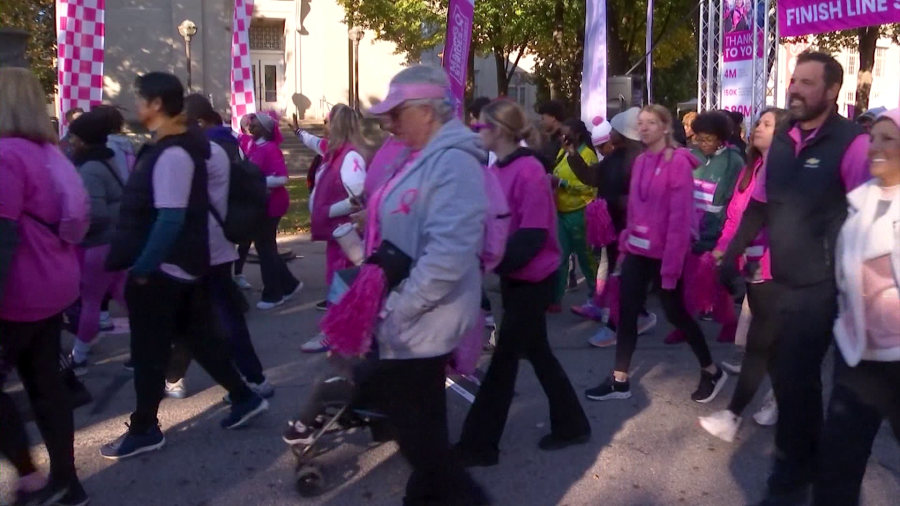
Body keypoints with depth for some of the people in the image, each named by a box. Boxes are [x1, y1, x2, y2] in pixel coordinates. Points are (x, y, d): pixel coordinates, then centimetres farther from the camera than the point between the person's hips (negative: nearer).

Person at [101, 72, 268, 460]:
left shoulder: (172, 154, -20)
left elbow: (170, 219, -25)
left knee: (148, 350, 2)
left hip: (161, 270, -10)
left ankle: (144, 430, 15)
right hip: (185, 265, 10)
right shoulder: (179, 147, 11)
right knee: (197, 335, 16)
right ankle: (243, 397, 23)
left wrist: (141, 267, -20)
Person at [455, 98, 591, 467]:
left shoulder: (528, 171, -19)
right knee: (536, 352, 17)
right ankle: (571, 425, 32)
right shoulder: (501, 169, 7)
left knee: (504, 358, 0)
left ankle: (478, 445, 11)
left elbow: (532, 235, -24)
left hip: (533, 280, -9)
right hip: (515, 277, 9)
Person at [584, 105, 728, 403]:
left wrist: (671, 264, -20)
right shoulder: (640, 161, 8)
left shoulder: (678, 163, -15)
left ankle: (712, 372, 25)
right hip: (637, 250, 7)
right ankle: (619, 380, 16)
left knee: (675, 313, 5)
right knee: (626, 311, 6)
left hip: (664, 254, -7)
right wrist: (626, 241, 9)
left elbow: (680, 218, -18)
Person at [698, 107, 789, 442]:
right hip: (753, 265, 8)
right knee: (770, 338, 17)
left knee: (758, 342, -4)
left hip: (776, 268, -8)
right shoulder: (750, 170, 14)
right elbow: (735, 215, 13)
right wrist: (722, 248, 2)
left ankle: (733, 415, -2)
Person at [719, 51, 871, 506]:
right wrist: (733, 252, 13)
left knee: (794, 379, -2)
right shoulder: (782, 142, 8)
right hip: (783, 280, 7)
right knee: (790, 373, 17)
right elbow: (759, 204, 16)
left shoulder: (852, 143, -14)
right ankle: (803, 459, 38)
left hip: (822, 285, -6)